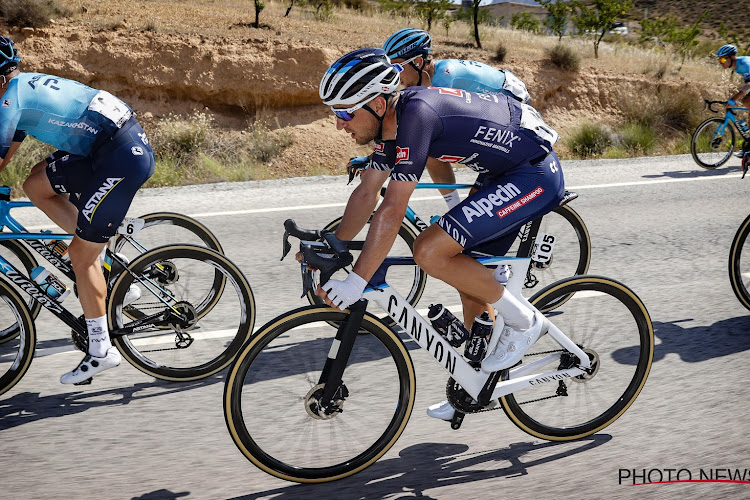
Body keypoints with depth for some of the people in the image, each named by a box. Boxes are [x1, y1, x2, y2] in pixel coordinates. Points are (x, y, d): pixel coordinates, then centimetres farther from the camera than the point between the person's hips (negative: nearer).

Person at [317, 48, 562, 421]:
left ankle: (523, 321, -1)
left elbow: (392, 212, -30)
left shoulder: (416, 113, -27)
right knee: (468, 273, 13)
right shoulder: (393, 119, 2)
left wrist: (356, 281, -28)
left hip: (535, 175, -10)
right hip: (506, 172, 10)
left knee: (429, 251, -19)